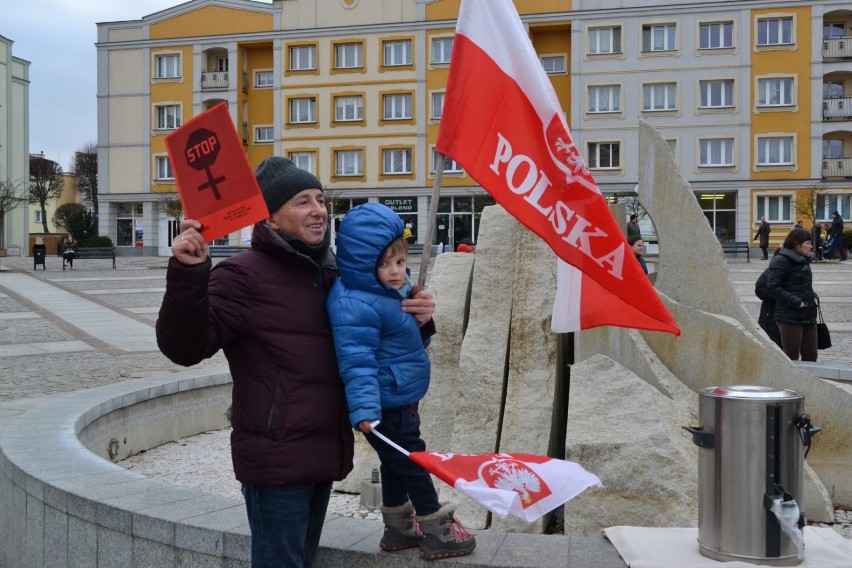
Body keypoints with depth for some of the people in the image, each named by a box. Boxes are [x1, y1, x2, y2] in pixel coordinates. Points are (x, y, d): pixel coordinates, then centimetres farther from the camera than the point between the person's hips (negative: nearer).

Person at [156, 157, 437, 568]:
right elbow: (185, 347, -19)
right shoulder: (243, 275, -11)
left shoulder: (331, 274, 12)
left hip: (324, 457, 8)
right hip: (276, 461, -7)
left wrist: (414, 319, 4)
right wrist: (188, 273, -34)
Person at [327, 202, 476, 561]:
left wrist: (422, 316, 11)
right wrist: (364, 408, -36)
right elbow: (357, 362, -31)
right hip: (386, 407, -10)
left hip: (401, 402, 10)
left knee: (397, 464, 20)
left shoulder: (396, 290, 6)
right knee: (413, 462, 3)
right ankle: (436, 533, 17)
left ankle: (397, 528, 36)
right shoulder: (356, 305, -26)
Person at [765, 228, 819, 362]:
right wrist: (795, 302, -21)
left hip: (809, 316, 8)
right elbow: (772, 288, -18)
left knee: (810, 356, 11)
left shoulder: (803, 260, 15)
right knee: (791, 358, -2)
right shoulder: (781, 261, -11)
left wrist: (814, 297, 7)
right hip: (790, 317, -8)